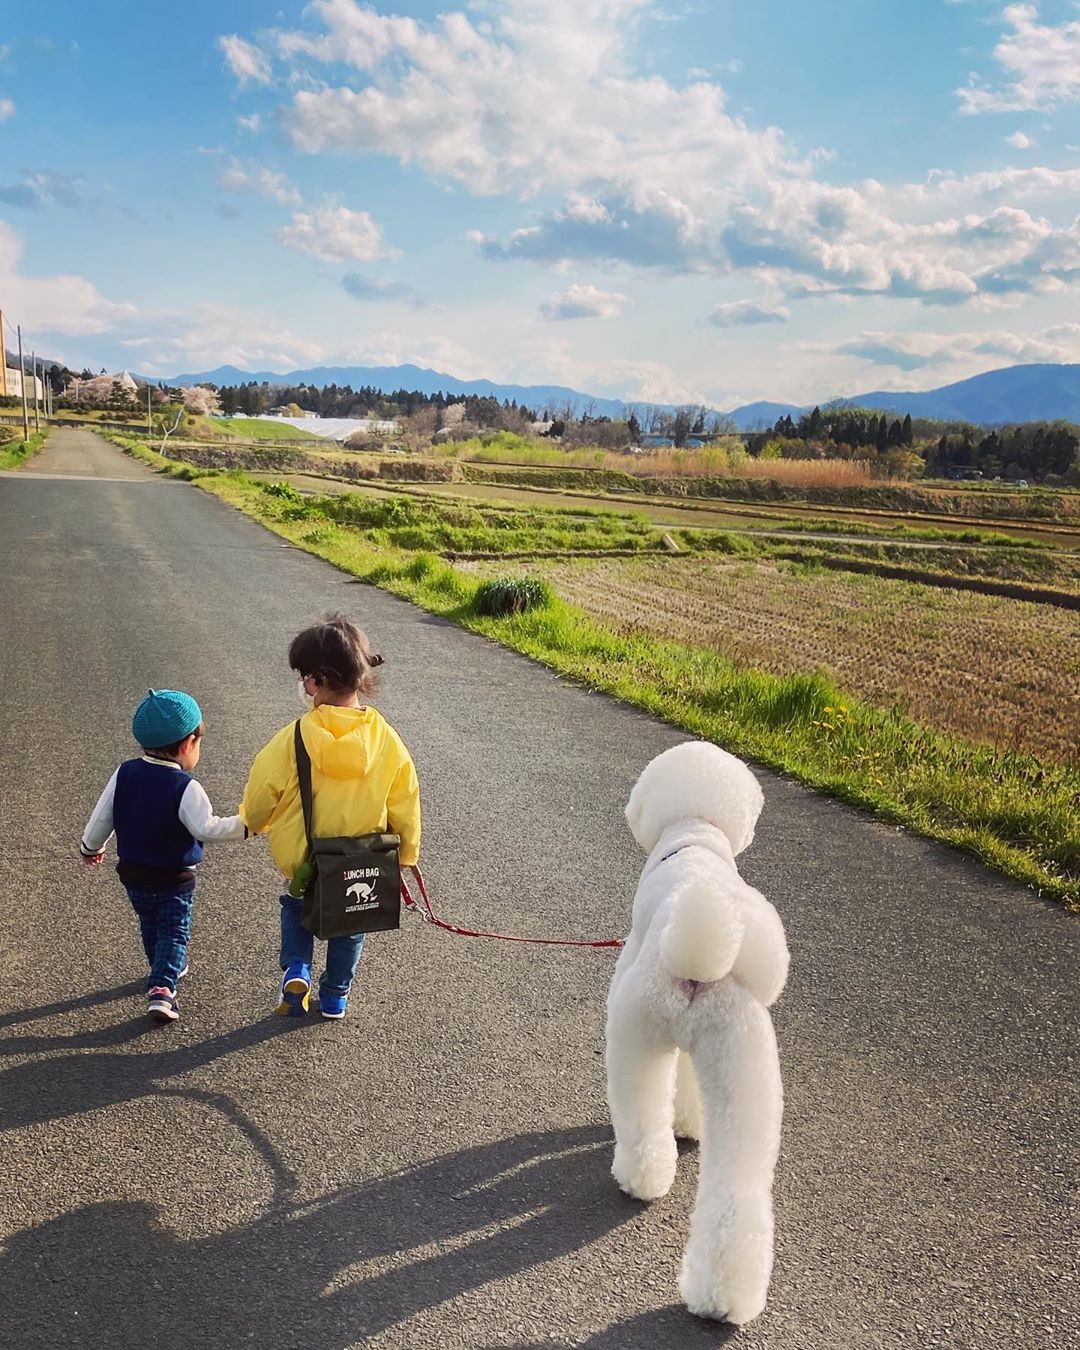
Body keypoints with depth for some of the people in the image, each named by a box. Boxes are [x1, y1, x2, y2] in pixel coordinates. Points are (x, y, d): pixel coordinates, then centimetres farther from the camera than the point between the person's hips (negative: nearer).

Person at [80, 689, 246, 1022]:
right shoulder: (185, 788, -22)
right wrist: (246, 824, -24)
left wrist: (90, 847, 18)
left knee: (150, 925, 26)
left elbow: (102, 817, 2)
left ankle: (167, 967, 44)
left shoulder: (124, 773, -5)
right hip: (175, 879, -6)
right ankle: (162, 987, -10)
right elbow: (206, 828, -29)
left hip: (132, 873, 6)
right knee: (174, 933, 5)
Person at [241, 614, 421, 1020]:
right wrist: (405, 855, 11)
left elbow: (259, 800, -9)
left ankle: (296, 969, 11)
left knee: (297, 908, 30)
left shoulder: (292, 741, -22)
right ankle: (335, 996, 37)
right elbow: (405, 809, -5)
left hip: (305, 862, -1)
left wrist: (252, 822, 14)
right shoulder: (387, 742, -15)